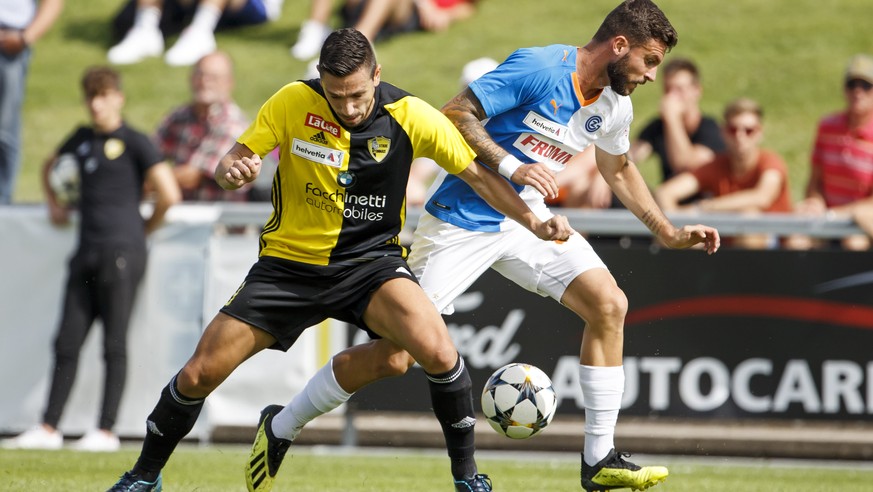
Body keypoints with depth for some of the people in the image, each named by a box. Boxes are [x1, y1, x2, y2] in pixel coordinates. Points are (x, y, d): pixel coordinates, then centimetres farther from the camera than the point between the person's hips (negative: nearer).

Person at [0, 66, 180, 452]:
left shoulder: (134, 143, -3)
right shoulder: (82, 139, 16)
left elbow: (169, 195, -8)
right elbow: (50, 166, 37)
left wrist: (145, 229, 3)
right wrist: (54, 204, 24)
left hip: (121, 251, -7)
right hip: (87, 253, 7)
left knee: (114, 344, -4)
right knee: (67, 343, 4)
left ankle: (106, 431, -3)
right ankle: (48, 428, 5)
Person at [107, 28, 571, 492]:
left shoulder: (411, 117, -14)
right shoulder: (293, 102, -14)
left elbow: (477, 174, -3)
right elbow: (232, 161, -7)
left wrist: (534, 223, -14)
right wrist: (231, 170, -31)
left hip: (371, 259, -1)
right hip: (289, 260, 1)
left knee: (437, 350, -29)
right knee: (199, 374, -3)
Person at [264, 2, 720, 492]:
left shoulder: (614, 107, 3)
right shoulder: (540, 67, -21)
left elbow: (619, 170, 23)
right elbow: (455, 114, -21)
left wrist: (670, 232, 21)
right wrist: (513, 166, -30)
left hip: (525, 219, 7)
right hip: (462, 220, -7)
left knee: (610, 304, -11)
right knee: (396, 353, -9)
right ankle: (281, 428, 9)